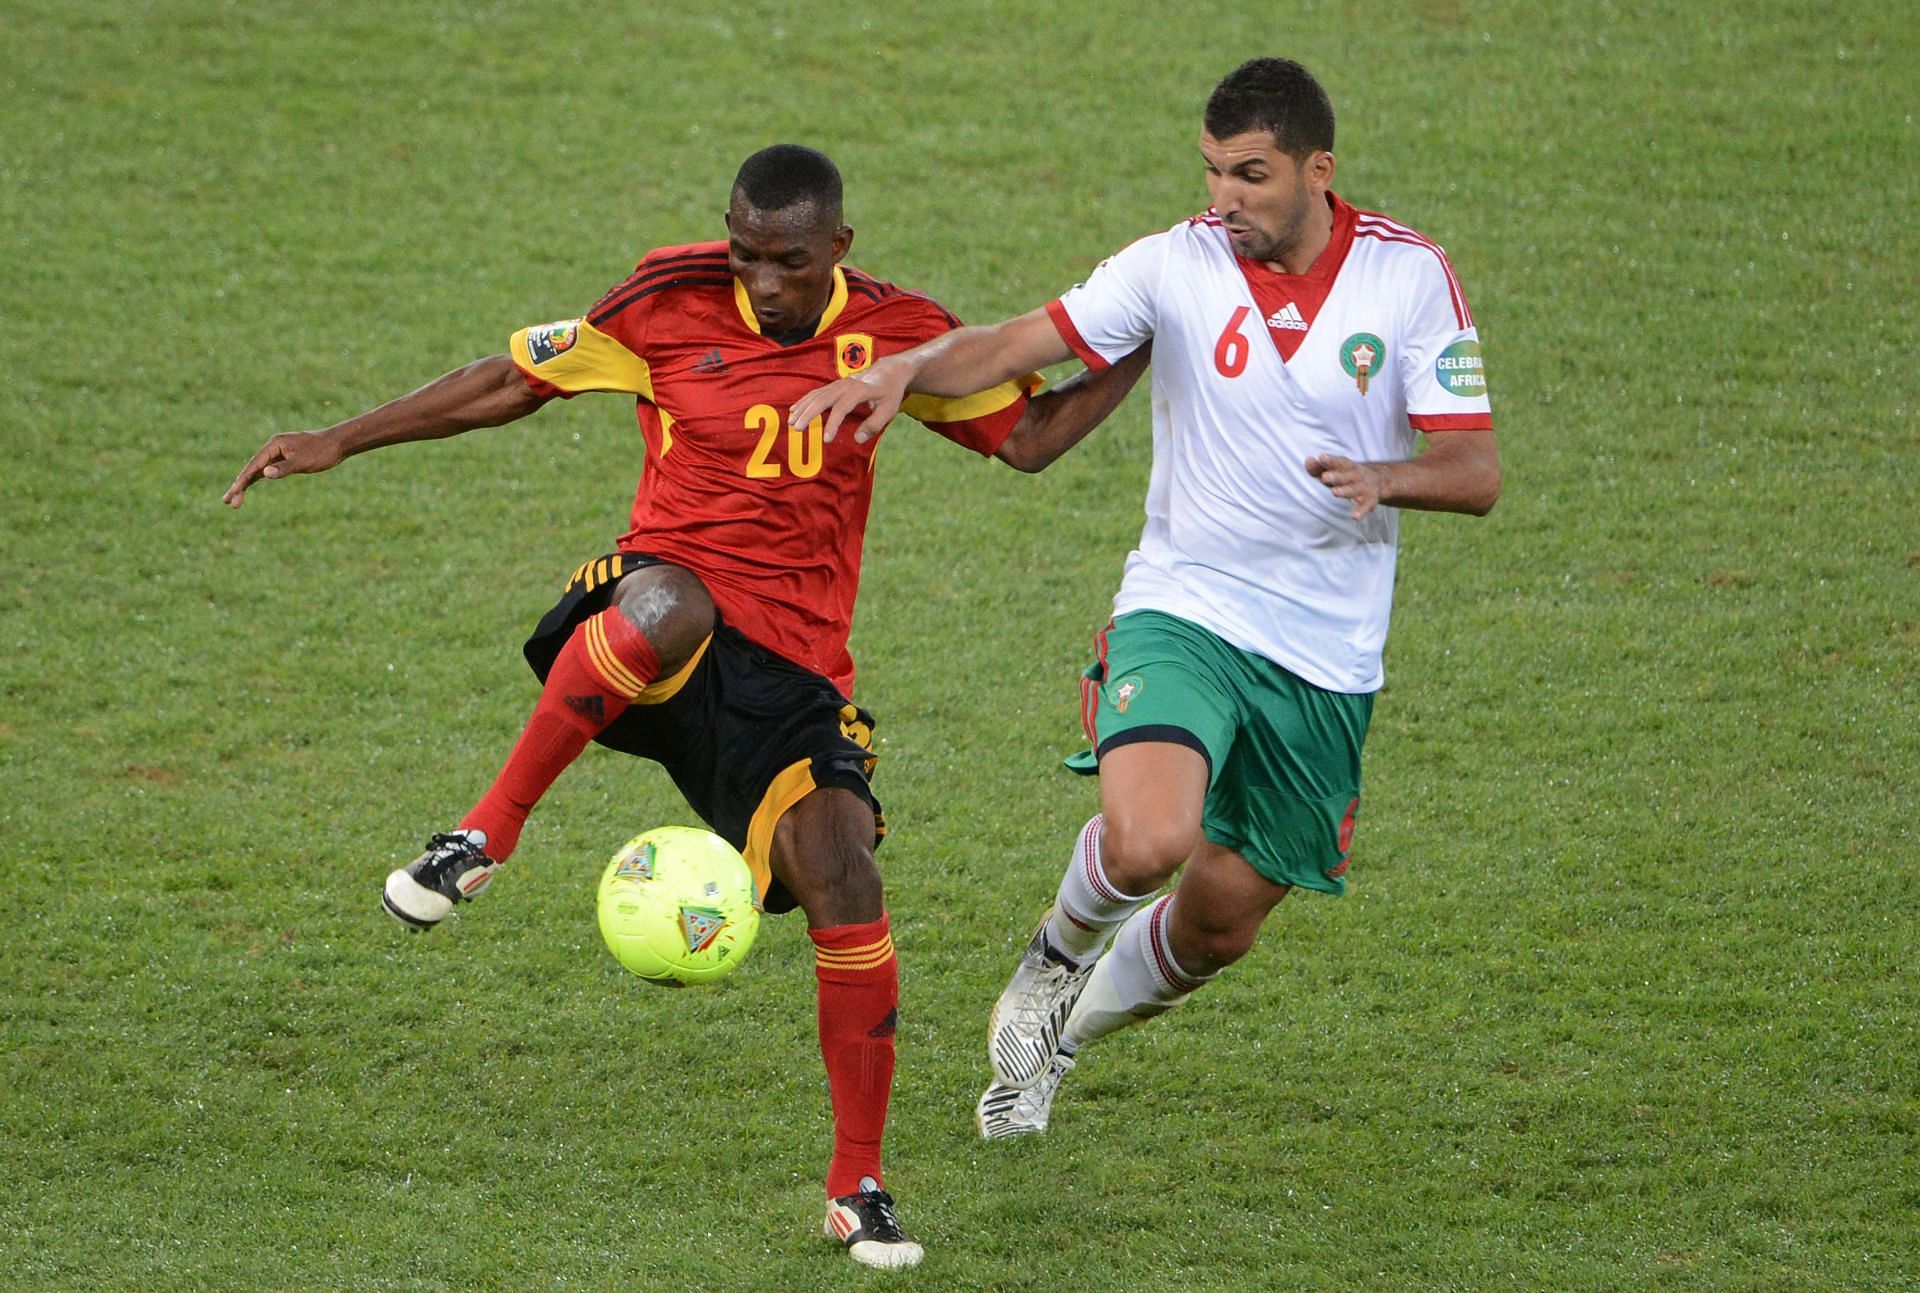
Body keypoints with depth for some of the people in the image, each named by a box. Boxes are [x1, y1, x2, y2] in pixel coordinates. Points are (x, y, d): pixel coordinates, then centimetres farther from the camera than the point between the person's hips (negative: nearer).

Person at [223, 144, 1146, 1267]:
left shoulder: (897, 333, 5)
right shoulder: (672, 308, 0)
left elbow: (1030, 437, 10)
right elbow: (513, 382, 8)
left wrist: (1138, 352, -3)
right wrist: (342, 442, 6)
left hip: (796, 659, 2)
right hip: (670, 601, -2)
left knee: (845, 878, -17)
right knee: (669, 605, -41)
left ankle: (858, 1188, -2)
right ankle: (489, 833, -25)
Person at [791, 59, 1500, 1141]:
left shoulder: (1411, 275, -5)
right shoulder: (1180, 263, -6)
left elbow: (1478, 473, -7)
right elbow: (1014, 348, -6)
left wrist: (1385, 480, -28)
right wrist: (904, 370, -27)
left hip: (1326, 662, 2)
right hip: (1183, 613, -2)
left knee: (1221, 924, 9)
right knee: (1146, 843, -29)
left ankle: (1062, 1032, 40)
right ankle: (1060, 956, 7)